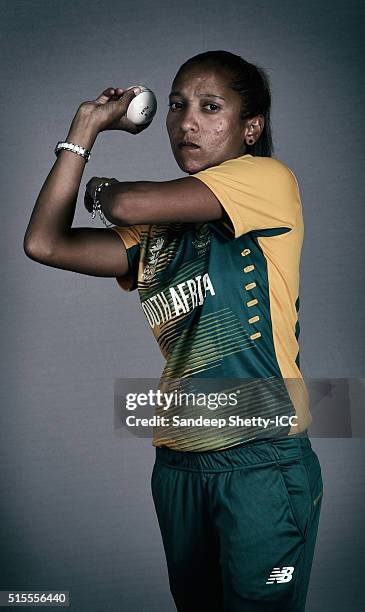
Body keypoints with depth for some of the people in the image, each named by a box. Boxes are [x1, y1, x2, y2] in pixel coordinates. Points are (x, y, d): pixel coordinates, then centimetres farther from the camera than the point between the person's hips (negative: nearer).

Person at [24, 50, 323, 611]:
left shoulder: (269, 179, -6)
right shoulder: (157, 231, 13)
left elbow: (129, 205, -18)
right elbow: (44, 243, 2)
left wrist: (103, 189, 6)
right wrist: (87, 127, 7)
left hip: (262, 459, -6)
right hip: (178, 464, 7)